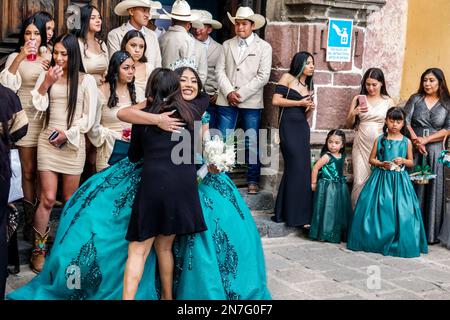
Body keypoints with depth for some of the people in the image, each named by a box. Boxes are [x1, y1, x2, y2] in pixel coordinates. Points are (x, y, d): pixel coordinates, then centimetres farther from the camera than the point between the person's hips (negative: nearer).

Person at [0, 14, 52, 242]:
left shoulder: (50, 58, 10)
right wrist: (20, 58, -21)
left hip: (47, 118, 2)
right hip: (26, 118, -2)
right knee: (28, 171, 2)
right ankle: (30, 219, 12)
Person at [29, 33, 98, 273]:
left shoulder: (86, 80, 2)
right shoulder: (46, 75, 10)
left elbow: (89, 116, -1)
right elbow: (38, 106, 1)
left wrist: (68, 134, -9)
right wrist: (47, 82, -8)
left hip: (73, 143, -1)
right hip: (48, 141, 1)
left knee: (70, 200, 6)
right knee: (48, 198, -4)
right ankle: (38, 250, 6)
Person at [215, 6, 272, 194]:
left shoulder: (264, 47, 3)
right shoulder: (227, 45, 11)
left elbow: (263, 76, -6)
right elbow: (220, 71, 5)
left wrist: (240, 94, -11)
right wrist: (229, 92, -11)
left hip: (251, 102, -2)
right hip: (226, 100, 2)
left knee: (251, 143, 2)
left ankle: (253, 180, 11)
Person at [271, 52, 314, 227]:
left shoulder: (308, 86, 21)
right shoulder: (288, 78, 1)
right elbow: (276, 100, -9)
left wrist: (311, 107, 1)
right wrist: (300, 103, -8)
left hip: (303, 127, 7)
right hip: (289, 126, -7)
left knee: (301, 169, 4)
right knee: (297, 168, -9)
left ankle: (283, 213, 15)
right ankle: (296, 215, 1)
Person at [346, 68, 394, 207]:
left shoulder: (388, 101, 6)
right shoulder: (358, 99, 7)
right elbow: (349, 124, 9)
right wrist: (354, 113, -11)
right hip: (361, 143, 0)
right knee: (360, 182, -6)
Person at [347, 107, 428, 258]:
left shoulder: (406, 142, 3)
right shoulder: (379, 140, 2)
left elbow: (411, 162, 10)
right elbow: (371, 159, 6)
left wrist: (403, 161, -11)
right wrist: (381, 164, -12)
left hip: (399, 180, 0)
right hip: (381, 178, 0)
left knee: (401, 211, -4)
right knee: (378, 209, -2)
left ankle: (399, 244, 8)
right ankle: (375, 241, 12)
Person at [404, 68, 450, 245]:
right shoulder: (415, 99, 7)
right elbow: (405, 120, -2)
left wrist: (425, 140, -14)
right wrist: (416, 141, -15)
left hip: (435, 150, 0)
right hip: (414, 149, 0)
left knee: (433, 189, 2)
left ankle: (431, 232, 10)